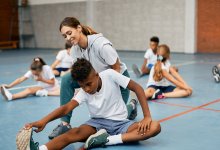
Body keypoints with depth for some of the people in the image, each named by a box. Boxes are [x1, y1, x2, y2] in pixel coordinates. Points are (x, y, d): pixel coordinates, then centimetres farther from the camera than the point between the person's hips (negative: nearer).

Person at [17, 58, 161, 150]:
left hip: (120, 122, 0)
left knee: (155, 127, -27)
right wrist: (44, 120, -41)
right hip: (98, 123, 0)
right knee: (75, 133, -32)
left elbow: (138, 88, -11)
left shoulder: (109, 75, -14)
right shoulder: (84, 92, -8)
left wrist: (147, 117, -18)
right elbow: (67, 107, -22)